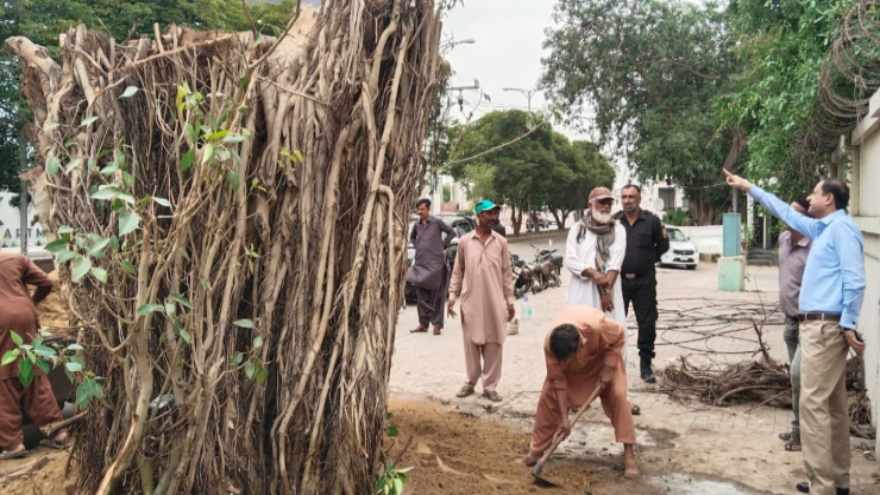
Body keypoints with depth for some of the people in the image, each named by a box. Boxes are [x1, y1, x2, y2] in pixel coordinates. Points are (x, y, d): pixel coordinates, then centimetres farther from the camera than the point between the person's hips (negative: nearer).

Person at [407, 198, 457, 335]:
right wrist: (418, 246, 13)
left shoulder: (437, 222, -4)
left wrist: (443, 245, 0)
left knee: (436, 296, -2)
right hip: (420, 263, 5)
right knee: (421, 296, 7)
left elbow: (452, 233, 2)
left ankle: (437, 324, 2)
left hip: (434, 263, -5)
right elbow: (412, 237, 28)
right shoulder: (417, 224, 10)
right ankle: (423, 324, 15)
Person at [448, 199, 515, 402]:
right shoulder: (465, 241, 1)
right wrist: (452, 297, 2)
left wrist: (509, 301, 4)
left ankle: (490, 386, 13)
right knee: (472, 344, 7)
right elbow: (457, 272, 7)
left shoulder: (501, 242, 3)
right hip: (471, 301, 0)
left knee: (493, 345, 3)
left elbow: (507, 273, 6)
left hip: (495, 302, 1)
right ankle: (471, 382, 23)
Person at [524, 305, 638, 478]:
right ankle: (536, 449, 6)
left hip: (603, 354, -1)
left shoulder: (598, 327, -45)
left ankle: (629, 452, -5)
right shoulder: (550, 344, -37)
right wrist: (564, 418, -25)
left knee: (617, 395, -16)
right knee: (548, 396, -8)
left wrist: (608, 368, -24)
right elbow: (558, 381, -25)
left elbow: (619, 335, -21)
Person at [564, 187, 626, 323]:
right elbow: (569, 260, -1)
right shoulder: (577, 229, 10)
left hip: (609, 289, 0)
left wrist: (607, 289, -17)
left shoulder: (618, 229, 9)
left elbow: (616, 261, -4)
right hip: (582, 291, 0)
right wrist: (594, 274, -16)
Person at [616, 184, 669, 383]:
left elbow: (663, 245, 9)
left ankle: (646, 365, 15)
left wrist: (649, 259, 4)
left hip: (644, 282, 0)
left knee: (647, 325, 3)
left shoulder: (651, 220, 0)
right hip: (619, 280, 1)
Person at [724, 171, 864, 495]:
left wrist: (849, 325, -19)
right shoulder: (823, 229, 18)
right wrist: (749, 188, 35)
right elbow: (786, 213, 31)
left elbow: (855, 280, -18)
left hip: (826, 326, -10)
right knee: (833, 406, 12)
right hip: (818, 325, 10)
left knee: (813, 404, -11)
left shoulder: (842, 227, -11)